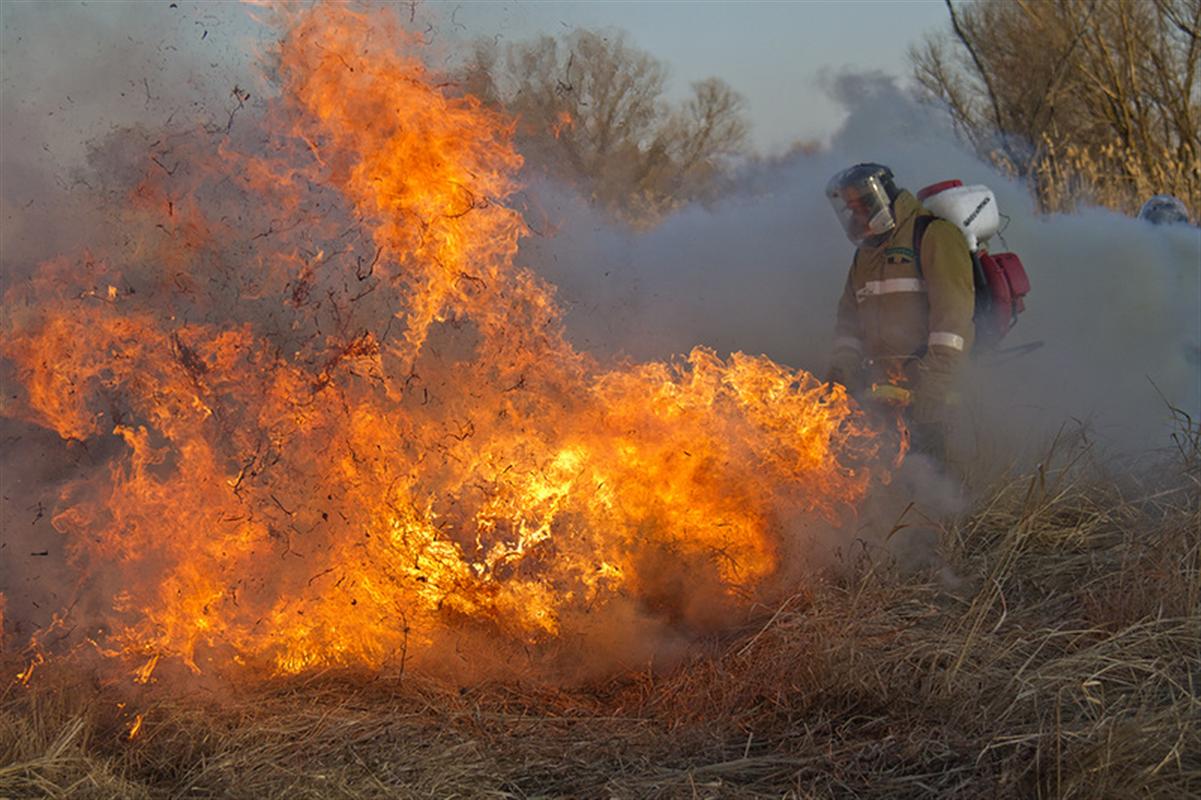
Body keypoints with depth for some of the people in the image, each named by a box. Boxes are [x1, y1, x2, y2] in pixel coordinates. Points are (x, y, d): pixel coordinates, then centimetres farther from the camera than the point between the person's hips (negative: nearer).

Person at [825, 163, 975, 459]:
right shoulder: (865, 255, 25)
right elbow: (849, 317, 26)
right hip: (879, 385, 8)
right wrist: (842, 364, 8)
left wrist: (937, 374, -20)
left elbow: (952, 307, -12)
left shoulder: (934, 234, -2)